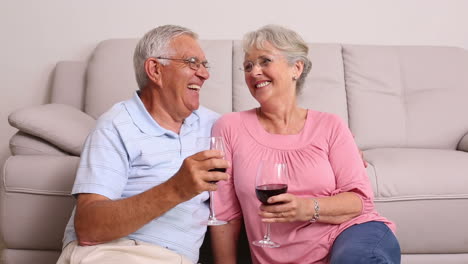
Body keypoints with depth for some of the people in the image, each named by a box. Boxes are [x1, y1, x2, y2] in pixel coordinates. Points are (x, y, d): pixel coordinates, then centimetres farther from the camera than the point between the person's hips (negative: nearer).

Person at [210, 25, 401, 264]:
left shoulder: (329, 126, 4)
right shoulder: (230, 127, 1)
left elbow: (360, 199, -1)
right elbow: (224, 213, 4)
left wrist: (309, 209, -17)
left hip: (350, 234, 0)